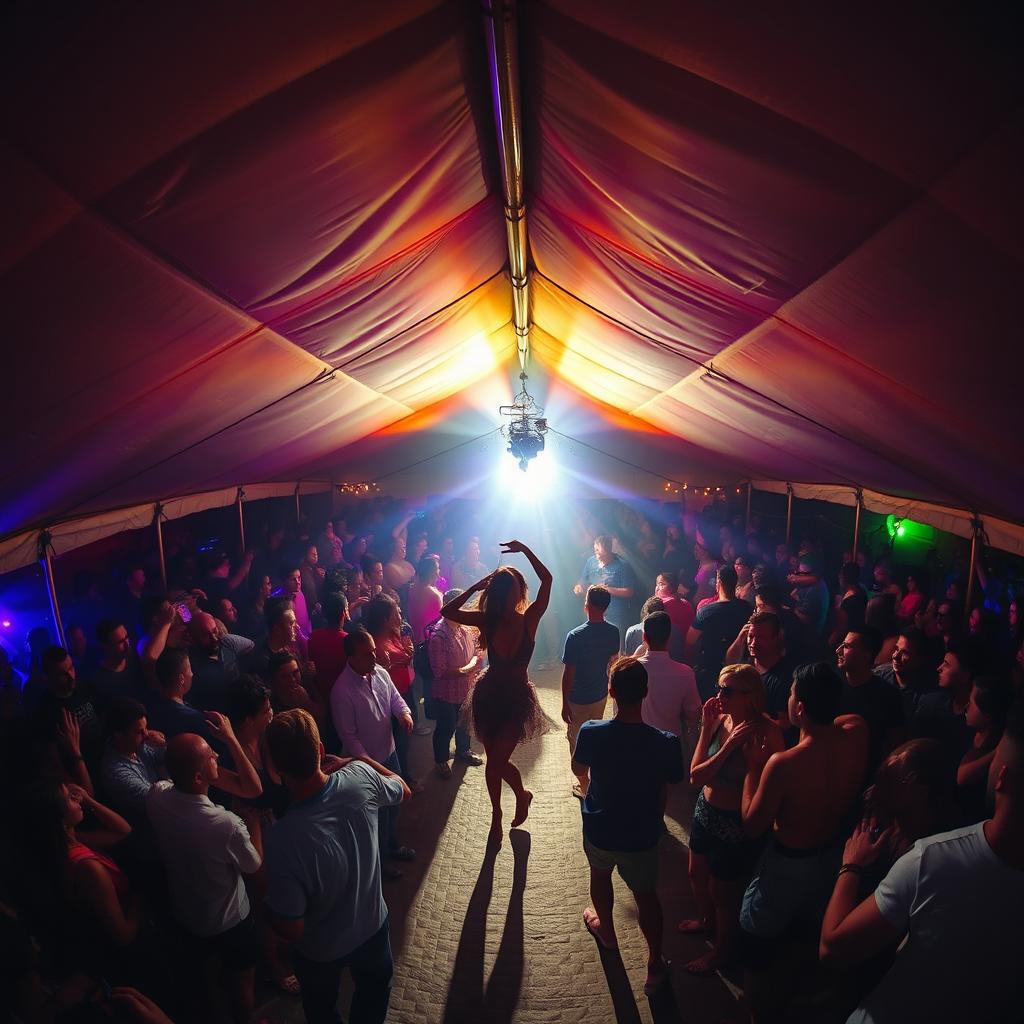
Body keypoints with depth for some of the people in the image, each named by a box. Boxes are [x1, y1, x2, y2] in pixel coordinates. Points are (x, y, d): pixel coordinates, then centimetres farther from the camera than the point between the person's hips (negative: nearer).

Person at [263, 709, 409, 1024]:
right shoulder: (361, 777, -31)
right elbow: (403, 790, -5)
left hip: (320, 951, -2)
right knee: (374, 989, 35)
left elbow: (291, 929, -27)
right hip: (372, 926, 3)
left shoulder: (283, 840, -41)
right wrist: (357, 759, 0)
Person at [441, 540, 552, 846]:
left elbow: (547, 580, -24)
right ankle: (496, 816, 37)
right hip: (489, 694, 3)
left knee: (498, 760, -5)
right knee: (494, 759, 13)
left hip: (518, 697, -3)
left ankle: (522, 795, 27)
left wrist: (525, 550, -27)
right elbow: (447, 612, -13)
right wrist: (475, 588, -16)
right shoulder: (487, 621, -7)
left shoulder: (529, 619, -13)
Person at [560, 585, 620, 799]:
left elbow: (568, 674, -21)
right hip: (601, 694, 6)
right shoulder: (613, 632, -11)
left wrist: (565, 705, -11)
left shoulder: (575, 636, -28)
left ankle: (585, 787, 26)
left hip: (578, 699, -5)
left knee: (577, 741, 15)